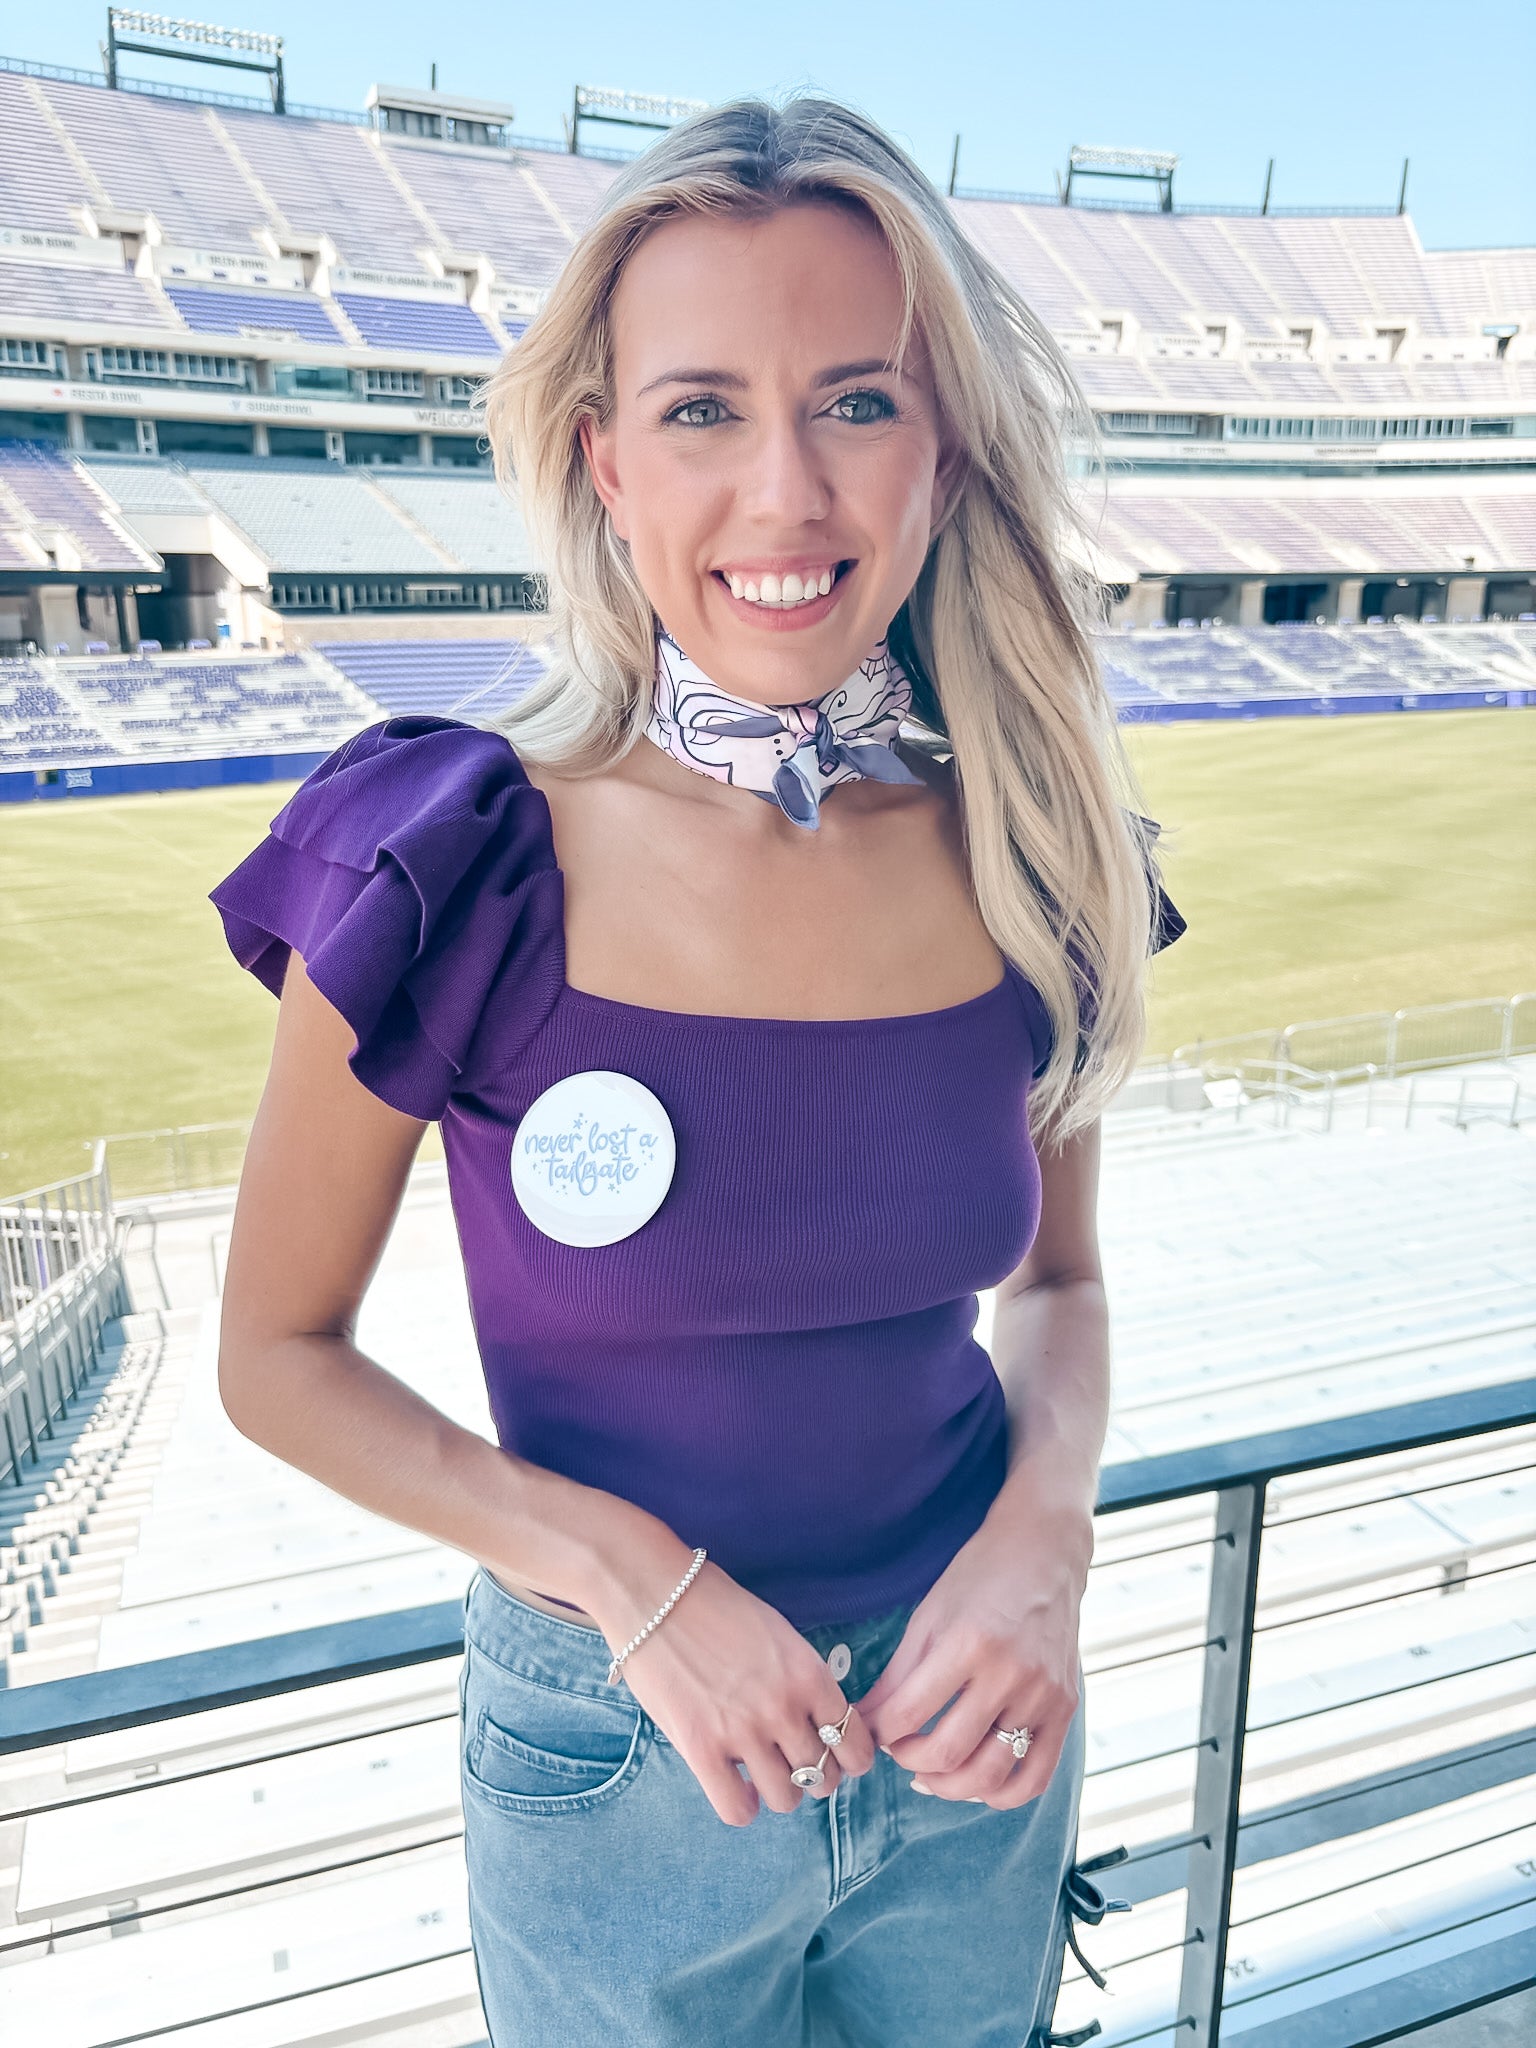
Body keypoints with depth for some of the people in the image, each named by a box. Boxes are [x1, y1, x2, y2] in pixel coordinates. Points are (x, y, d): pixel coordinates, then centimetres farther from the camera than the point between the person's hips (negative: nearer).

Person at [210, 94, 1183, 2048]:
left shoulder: (1026, 860, -12)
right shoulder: (453, 874, -21)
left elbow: (1055, 1278, 3)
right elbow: (280, 1356, -10)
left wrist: (1045, 1535, -15)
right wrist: (639, 1583, -19)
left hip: (974, 1722, 3)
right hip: (618, 1749, -2)